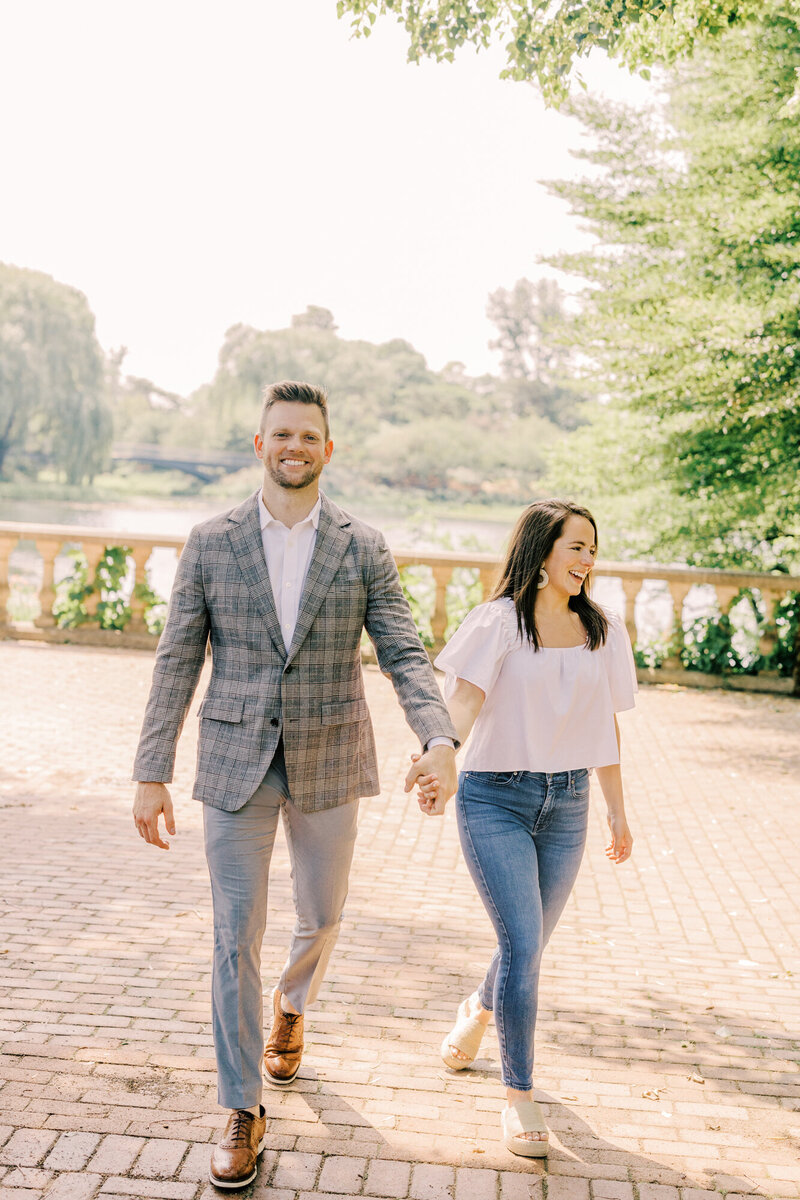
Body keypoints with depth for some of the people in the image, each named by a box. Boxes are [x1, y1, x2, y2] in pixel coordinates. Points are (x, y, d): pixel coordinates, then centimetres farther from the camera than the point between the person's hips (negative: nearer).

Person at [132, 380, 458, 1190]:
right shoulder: (211, 543, -2)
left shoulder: (363, 549, -2)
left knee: (322, 916, 17)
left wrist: (439, 739, -25)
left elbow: (404, 654, -8)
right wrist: (151, 773, -6)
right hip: (235, 765, -1)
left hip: (328, 764, 1)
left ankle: (290, 1007, 51)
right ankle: (243, 1111, 15)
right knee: (235, 936, 0)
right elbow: (177, 663, -2)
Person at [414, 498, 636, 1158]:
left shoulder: (602, 631, 5)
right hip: (496, 799, -4)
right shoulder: (499, 621, -9)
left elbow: (605, 724, 13)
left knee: (531, 943, 15)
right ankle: (520, 1095, 7)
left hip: (566, 804, 5)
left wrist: (618, 811, 16)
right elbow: (464, 696, -22)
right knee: (523, 943, -10)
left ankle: (479, 1010, 49)